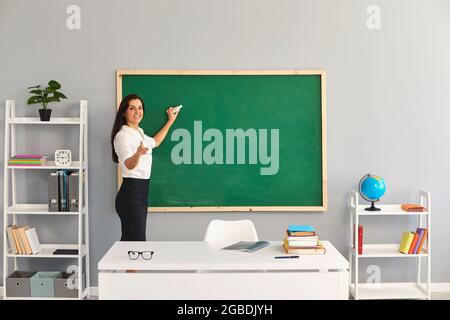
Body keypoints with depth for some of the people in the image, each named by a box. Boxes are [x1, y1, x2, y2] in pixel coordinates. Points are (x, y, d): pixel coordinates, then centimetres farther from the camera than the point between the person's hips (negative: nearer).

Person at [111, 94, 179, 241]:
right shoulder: (123, 135, -12)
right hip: (131, 192, -9)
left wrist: (170, 121, 40)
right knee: (136, 241, -14)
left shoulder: (139, 132, 17)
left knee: (130, 240, 9)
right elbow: (129, 164, -27)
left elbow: (154, 142, 38)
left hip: (141, 191, 9)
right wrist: (138, 153, -49)